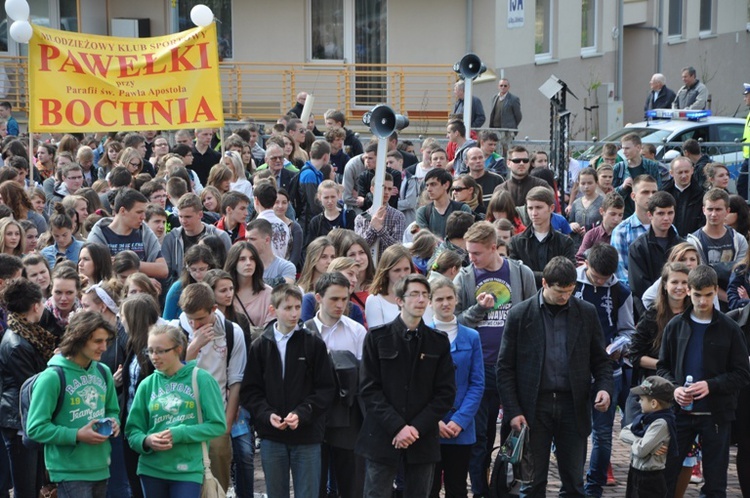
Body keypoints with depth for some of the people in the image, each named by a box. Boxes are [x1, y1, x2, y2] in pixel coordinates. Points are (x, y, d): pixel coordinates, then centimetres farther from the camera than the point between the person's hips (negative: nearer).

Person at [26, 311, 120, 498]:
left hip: (100, 468, 7)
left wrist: (114, 423, -2)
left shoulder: (103, 372, 8)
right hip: (70, 472, -7)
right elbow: (36, 428, -13)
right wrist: (77, 435, -20)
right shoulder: (53, 377, -13)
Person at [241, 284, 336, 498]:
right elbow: (250, 390, 4)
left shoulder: (314, 344, -1)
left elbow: (326, 389, -2)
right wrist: (267, 414, -12)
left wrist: (302, 413, -15)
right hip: (271, 435, 2)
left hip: (307, 434, -2)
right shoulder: (259, 346, 4)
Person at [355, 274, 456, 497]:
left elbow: (446, 392, 4)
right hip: (382, 438, -2)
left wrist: (417, 428, -8)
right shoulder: (377, 338, 3)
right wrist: (397, 427, -13)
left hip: (423, 440, 2)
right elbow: (369, 389, -3)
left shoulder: (439, 342, 9)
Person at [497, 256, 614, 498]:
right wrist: (513, 411, -7)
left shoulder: (586, 312, 4)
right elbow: (505, 367, 0)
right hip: (534, 406, -1)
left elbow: (600, 359, 11)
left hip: (573, 405, 2)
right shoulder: (520, 314, -1)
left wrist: (604, 387, -9)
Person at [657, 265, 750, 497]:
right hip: (680, 412, 2)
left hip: (716, 415, -2)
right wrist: (674, 388, -10)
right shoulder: (676, 326, 5)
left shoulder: (729, 329, -2)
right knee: (665, 475, 4)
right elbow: (663, 366, 10)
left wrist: (711, 385, -17)